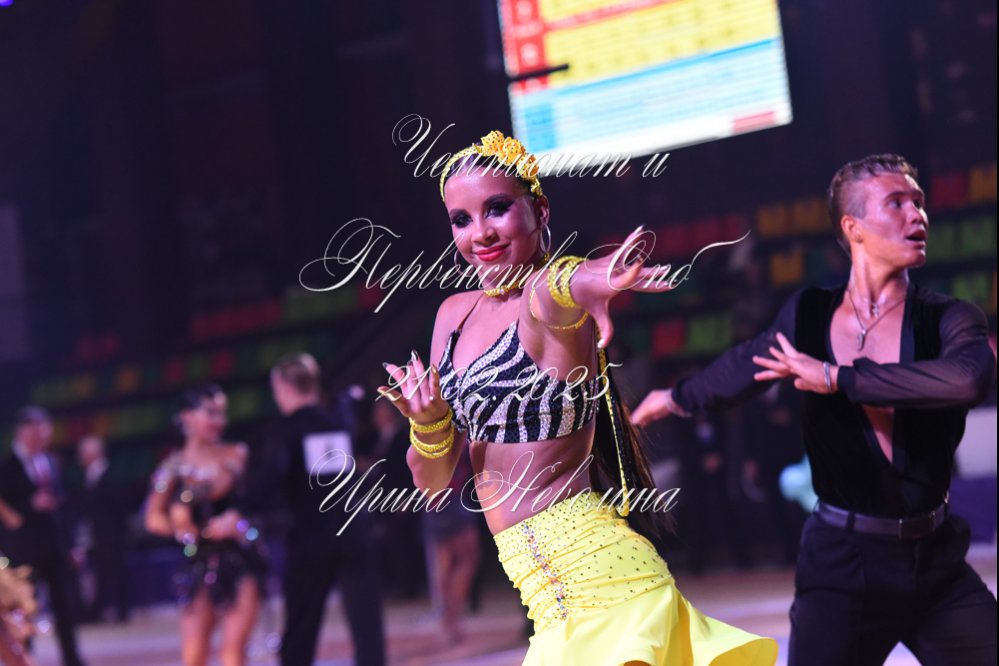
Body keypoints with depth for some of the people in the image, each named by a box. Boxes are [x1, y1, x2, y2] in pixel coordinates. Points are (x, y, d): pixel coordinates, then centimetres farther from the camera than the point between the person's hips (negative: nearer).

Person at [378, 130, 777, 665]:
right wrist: (428, 427, -9)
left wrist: (580, 282, -62)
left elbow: (555, 287, -39)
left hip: (590, 571, -7)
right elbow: (433, 481, 12)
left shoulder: (550, 299, -11)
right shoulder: (456, 314, 11)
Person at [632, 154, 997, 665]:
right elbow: (749, 363, 21)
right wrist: (679, 397, 38)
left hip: (937, 564, 1)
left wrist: (838, 378, -23)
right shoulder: (808, 316, 1)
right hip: (841, 566, 0)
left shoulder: (947, 318, -4)